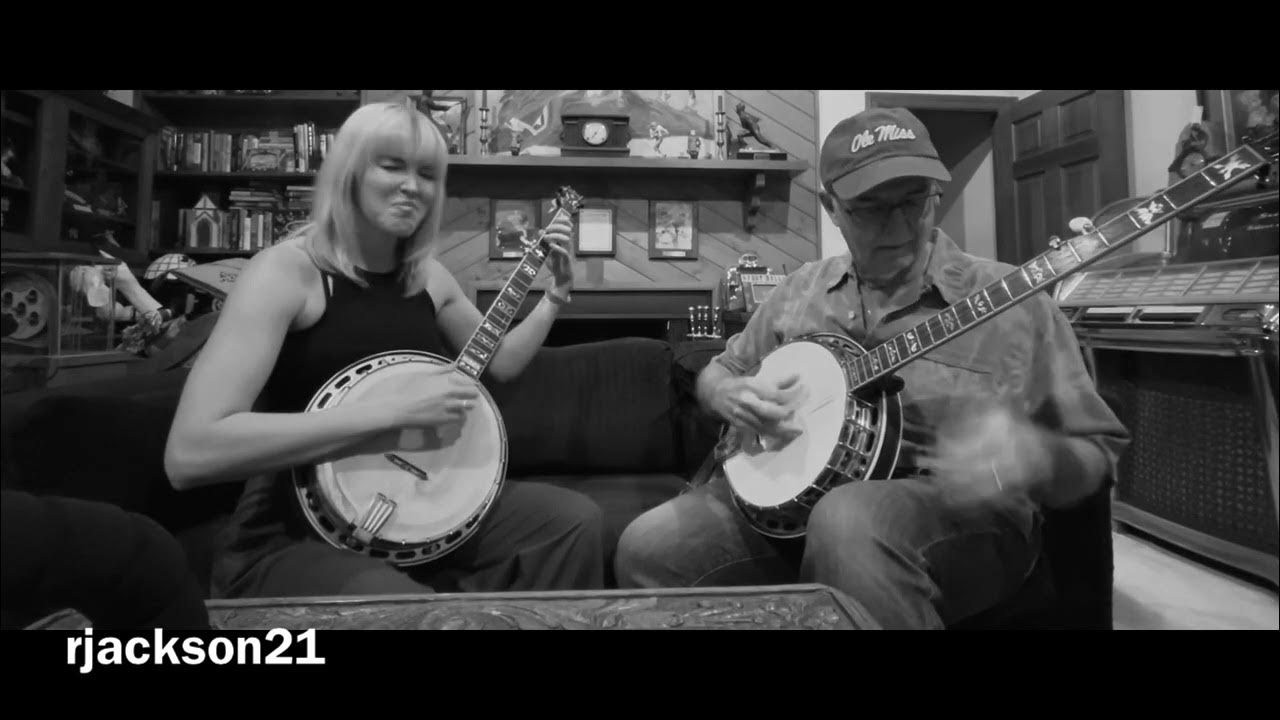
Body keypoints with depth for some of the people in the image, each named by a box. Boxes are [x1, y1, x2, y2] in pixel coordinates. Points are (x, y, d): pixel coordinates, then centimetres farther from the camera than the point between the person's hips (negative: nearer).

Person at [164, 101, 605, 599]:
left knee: (574, 518, -5)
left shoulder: (428, 276, 6)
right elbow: (189, 454, -25)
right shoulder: (288, 269, -15)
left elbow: (501, 361, 18)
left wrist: (557, 292, 6)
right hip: (295, 537, -6)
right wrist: (399, 411, -29)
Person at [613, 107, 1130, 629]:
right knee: (647, 549, -13)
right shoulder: (804, 288, 8)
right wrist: (729, 396, -8)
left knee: (848, 521, -39)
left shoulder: (1010, 299, -4)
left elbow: (1098, 452, 0)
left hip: (957, 516, -3)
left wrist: (1032, 455, -24)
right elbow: (718, 372, 17)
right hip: (791, 499, 5)